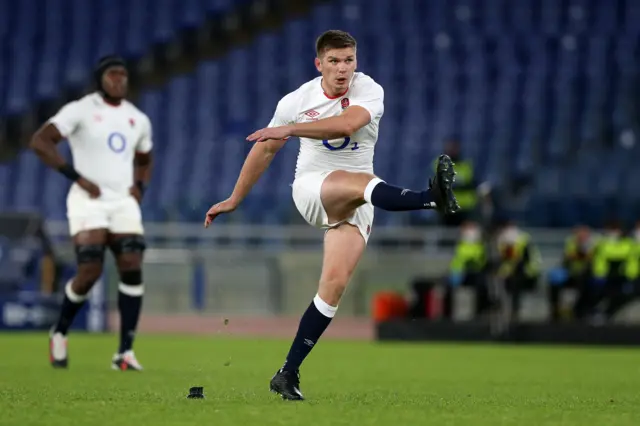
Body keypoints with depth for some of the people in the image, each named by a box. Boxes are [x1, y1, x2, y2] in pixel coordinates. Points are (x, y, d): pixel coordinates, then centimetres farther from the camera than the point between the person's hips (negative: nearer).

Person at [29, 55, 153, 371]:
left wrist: (139, 186, 8)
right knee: (90, 272, -13)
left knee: (132, 269, -12)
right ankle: (60, 332, 14)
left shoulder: (138, 120, 14)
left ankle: (125, 352, -9)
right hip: (88, 201, -5)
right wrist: (77, 177, -16)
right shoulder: (80, 111, -4)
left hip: (124, 203, 5)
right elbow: (40, 141, -12)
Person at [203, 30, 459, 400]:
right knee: (360, 182, -34)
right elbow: (266, 148, 11)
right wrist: (234, 200, 17)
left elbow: (348, 124, -30)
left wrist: (290, 129, -34)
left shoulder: (369, 91, -8)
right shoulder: (296, 101, -2)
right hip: (311, 189, -1)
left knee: (335, 283, -12)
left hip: (355, 207, 1)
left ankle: (288, 374, -6)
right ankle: (433, 198, -65)